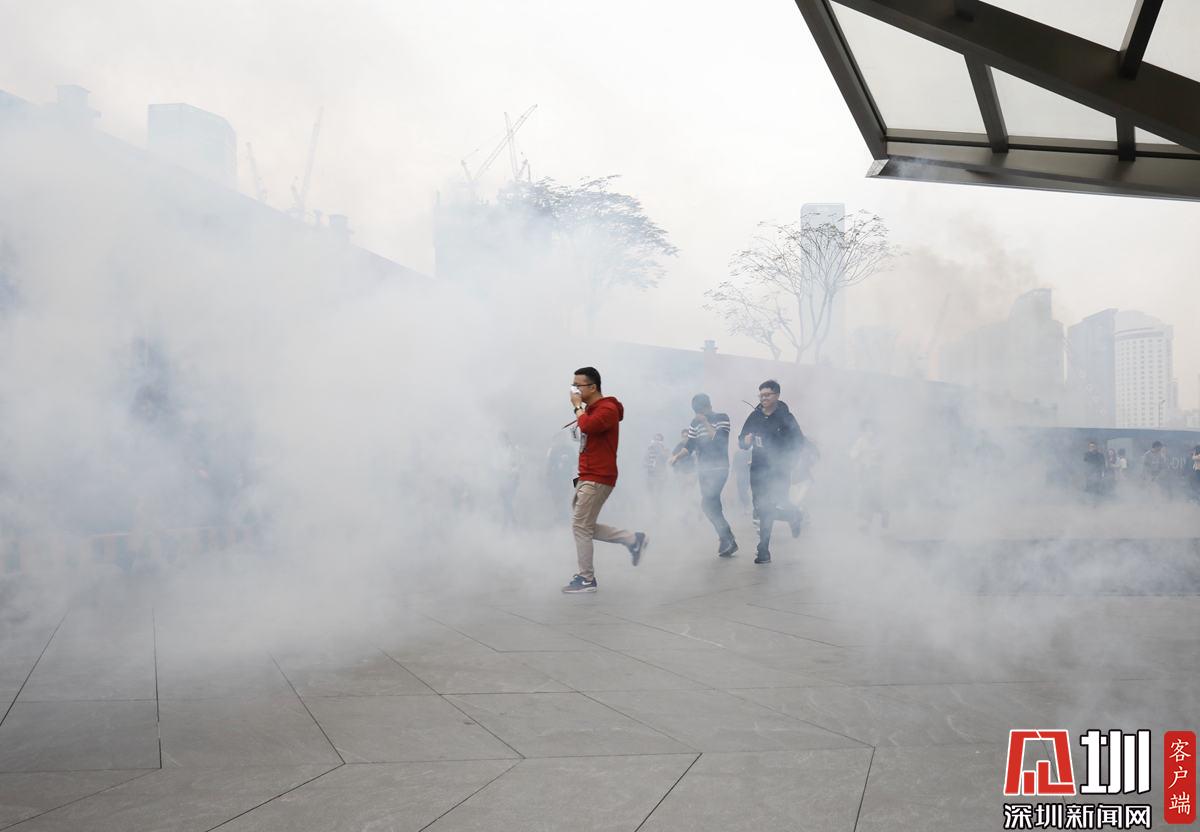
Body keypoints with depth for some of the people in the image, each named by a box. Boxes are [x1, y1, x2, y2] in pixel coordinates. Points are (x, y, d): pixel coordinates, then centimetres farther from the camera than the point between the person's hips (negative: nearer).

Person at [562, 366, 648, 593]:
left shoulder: (607, 409, -15)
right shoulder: (591, 410, 16)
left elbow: (587, 426, -33)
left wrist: (577, 406, -17)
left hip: (597, 479, -10)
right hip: (587, 478, 10)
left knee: (581, 526, -6)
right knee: (585, 527, 11)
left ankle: (586, 579, 5)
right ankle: (633, 539, 17)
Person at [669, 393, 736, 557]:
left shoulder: (722, 418, -4)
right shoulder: (695, 423, 10)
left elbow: (719, 440, -17)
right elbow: (690, 445, 10)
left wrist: (705, 422, -15)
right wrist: (677, 456, -5)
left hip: (719, 468, -6)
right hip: (703, 469, 6)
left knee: (707, 503, -17)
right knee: (713, 506, 5)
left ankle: (725, 539, -9)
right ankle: (729, 542, 14)